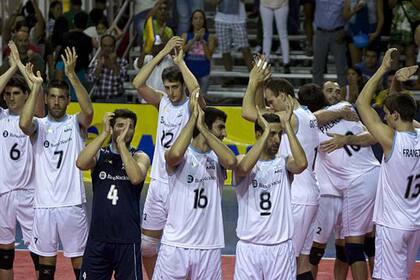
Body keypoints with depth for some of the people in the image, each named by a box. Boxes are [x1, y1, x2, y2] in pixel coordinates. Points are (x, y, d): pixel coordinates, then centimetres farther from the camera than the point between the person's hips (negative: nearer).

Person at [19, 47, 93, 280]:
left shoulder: (76, 124, 2)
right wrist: (36, 86, -19)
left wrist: (71, 74, -26)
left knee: (79, 259, 2)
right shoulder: (39, 125, 5)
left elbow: (88, 111, -20)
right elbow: (24, 124, -19)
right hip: (44, 205, 2)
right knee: (46, 260, 9)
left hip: (72, 204, -2)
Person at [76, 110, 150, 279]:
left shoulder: (140, 157, 3)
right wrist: (104, 134, -15)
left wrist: (122, 143, -15)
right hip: (98, 237, 2)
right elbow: (81, 163, -16)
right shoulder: (99, 154, 6)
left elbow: (136, 178, -20)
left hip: (127, 239, -2)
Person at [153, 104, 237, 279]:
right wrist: (193, 118, -19)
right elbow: (175, 154, -29)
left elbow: (231, 161, -17)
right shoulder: (183, 156, -4)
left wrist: (202, 128, -14)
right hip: (176, 244, -3)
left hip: (209, 246, 3)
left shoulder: (217, 158, 6)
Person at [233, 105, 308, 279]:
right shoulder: (242, 160, 1)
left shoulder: (283, 164, 6)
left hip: (281, 246, 2)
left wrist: (287, 125, -14)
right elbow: (244, 168, -24)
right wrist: (266, 131, -20)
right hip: (249, 246, -1)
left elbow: (302, 164, -17)